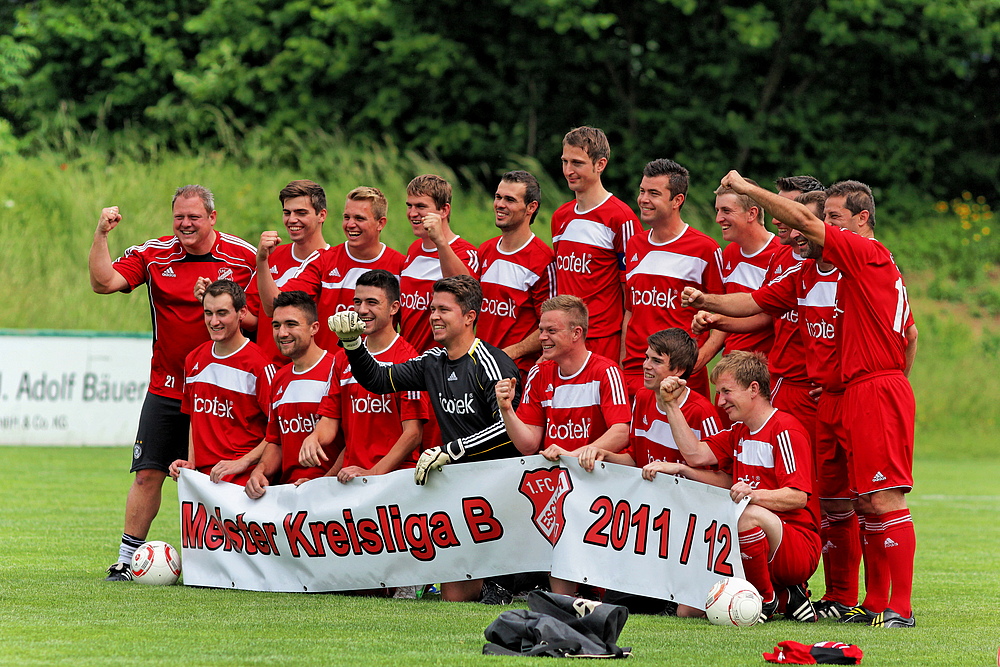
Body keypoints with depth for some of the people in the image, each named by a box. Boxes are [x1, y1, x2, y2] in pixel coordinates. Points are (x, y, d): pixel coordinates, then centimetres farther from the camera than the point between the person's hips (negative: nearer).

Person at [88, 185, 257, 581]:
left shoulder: (244, 257, -3)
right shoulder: (154, 255, 1)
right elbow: (103, 282, -8)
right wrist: (101, 235, -18)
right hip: (166, 387, 1)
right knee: (148, 474, -1)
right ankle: (127, 559, 6)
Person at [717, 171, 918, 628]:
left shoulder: (867, 252, -9)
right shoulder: (880, 265, 20)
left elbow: (802, 221, -15)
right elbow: (911, 335, 27)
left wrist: (746, 186, -6)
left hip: (877, 393, -10)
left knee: (884, 499, -11)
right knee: (867, 501, 10)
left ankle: (901, 608, -12)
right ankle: (876, 603, 13)